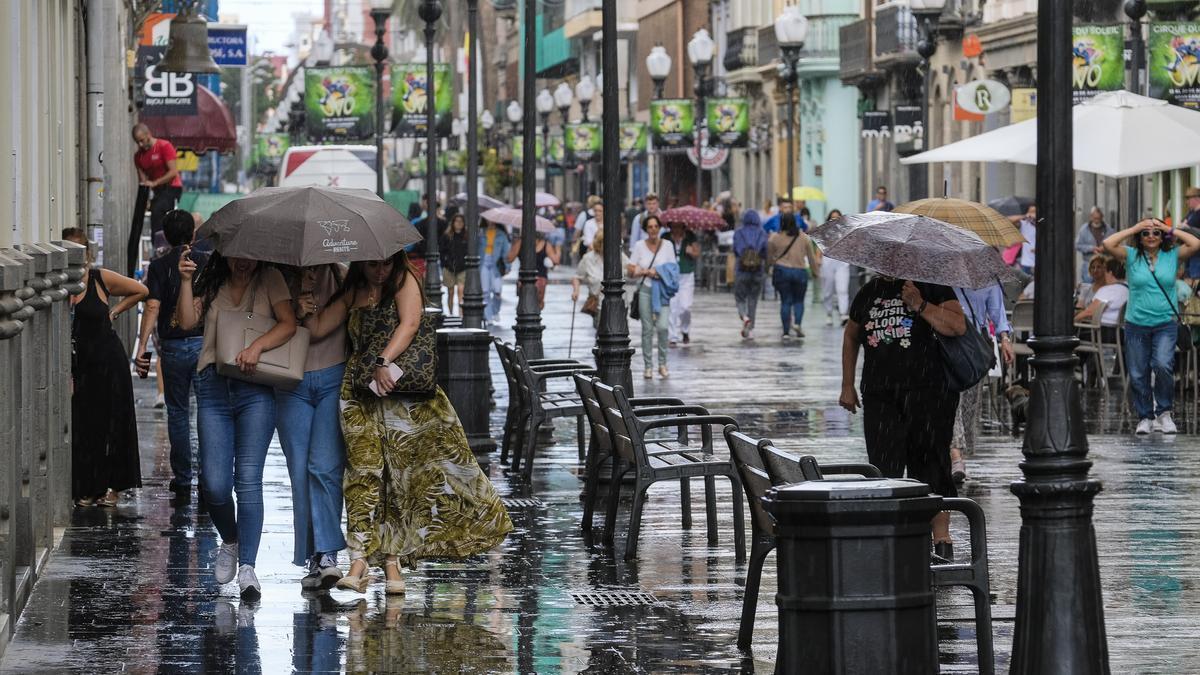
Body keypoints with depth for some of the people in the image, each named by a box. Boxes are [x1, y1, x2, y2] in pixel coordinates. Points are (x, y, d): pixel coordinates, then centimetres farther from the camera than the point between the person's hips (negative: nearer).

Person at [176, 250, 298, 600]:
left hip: (256, 390, -2)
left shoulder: (269, 280, 9)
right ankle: (230, 542, 24)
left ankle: (247, 567, -9)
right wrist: (186, 281, -8)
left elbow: (288, 324, -3)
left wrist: (257, 346, -17)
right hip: (213, 389, 2)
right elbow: (187, 321, 3)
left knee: (248, 478, -10)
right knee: (215, 483, -5)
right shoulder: (212, 285, 16)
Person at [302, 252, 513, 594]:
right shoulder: (351, 293, 15)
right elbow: (317, 328, 11)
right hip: (361, 394, 3)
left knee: (401, 469, -6)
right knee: (364, 467, -8)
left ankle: (392, 558, -4)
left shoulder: (404, 281, 2)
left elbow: (409, 323, -13)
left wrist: (384, 362, -23)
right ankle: (360, 559, -15)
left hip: (405, 390, -3)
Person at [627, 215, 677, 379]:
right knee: (647, 329, 1)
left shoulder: (668, 245, 6)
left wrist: (659, 273, -11)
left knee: (662, 326, -14)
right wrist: (647, 272, -11)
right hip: (645, 290, 0)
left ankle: (663, 364, -1)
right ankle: (648, 366, 8)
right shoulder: (639, 246, 4)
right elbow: (631, 271, 3)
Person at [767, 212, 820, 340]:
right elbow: (811, 256, 9)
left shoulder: (775, 238, -2)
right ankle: (797, 323, -12)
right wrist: (816, 270, 22)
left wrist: (769, 267, 24)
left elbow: (769, 257, 5)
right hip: (800, 272, 1)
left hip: (781, 271, 0)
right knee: (799, 300, 12)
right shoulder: (804, 237, 2)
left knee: (785, 301, 4)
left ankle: (786, 331, 1)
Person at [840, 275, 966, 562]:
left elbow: (958, 326, -10)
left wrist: (920, 305, -16)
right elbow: (851, 336, 30)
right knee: (884, 468, -3)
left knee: (929, 463, -3)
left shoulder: (930, 287, 2)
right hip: (879, 396, 4)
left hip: (928, 391, -4)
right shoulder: (868, 293, 17)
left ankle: (942, 541, 4)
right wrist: (847, 385, 27)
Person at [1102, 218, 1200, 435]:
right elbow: (1108, 244, -11)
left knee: (1163, 365, -22)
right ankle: (1145, 417, 22)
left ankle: (1164, 412, -2)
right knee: (1138, 375, 5)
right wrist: (1134, 228, -5)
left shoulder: (1172, 256, 4)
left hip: (1165, 324, -1)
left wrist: (1170, 230, -3)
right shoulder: (1132, 256, 2)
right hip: (1136, 325, 1)